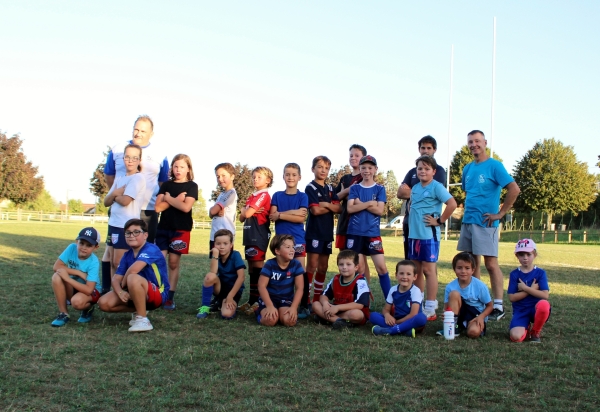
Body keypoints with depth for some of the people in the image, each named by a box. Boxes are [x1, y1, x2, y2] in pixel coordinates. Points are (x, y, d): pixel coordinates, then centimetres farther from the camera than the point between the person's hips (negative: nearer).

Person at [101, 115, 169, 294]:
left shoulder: (159, 155, 5)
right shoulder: (117, 150, 5)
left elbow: (164, 183, 16)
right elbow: (108, 175, 15)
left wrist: (151, 197, 10)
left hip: (147, 211, 0)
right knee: (112, 248, 0)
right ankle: (106, 288, 6)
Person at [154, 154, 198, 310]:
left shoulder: (191, 186, 1)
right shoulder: (166, 185, 10)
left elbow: (186, 207, -14)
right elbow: (158, 207, -2)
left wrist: (168, 198, -5)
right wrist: (176, 199, -11)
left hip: (181, 229, -3)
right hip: (163, 227, 3)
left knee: (174, 263, 1)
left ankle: (170, 297, 6)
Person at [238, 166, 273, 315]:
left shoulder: (264, 195, -10)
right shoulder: (252, 197, 19)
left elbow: (246, 214, -17)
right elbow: (242, 218, 14)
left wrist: (245, 211, 6)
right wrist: (246, 212, -6)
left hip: (259, 235, -9)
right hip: (250, 235, 9)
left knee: (258, 267, -8)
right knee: (252, 268, 12)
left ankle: (259, 302, -5)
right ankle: (252, 300, 19)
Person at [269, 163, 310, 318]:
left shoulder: (302, 196, 1)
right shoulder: (277, 196, 8)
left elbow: (302, 218, -10)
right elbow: (272, 216, -2)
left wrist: (281, 215, -11)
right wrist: (292, 212, -13)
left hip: (297, 239, -3)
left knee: (301, 271, -5)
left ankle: (304, 305, -1)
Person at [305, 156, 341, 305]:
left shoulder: (330, 189, 14)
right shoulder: (310, 188, -6)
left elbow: (339, 208, 3)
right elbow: (315, 210, -17)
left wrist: (326, 204, -13)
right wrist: (332, 207, -3)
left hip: (327, 232, 6)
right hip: (314, 232, -6)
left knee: (323, 267, 9)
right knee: (312, 266, -6)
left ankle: (317, 298, 17)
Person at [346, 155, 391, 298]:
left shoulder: (380, 188, 5)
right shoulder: (354, 188, 7)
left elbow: (380, 210, -7)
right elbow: (350, 208, -7)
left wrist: (360, 204, -8)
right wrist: (370, 203, -11)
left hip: (373, 233, -1)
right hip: (354, 233, 1)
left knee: (381, 267, -5)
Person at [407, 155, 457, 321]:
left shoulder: (436, 187, -9)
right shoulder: (415, 188, 13)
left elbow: (452, 204, -19)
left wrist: (439, 221, -14)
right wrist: (410, 222, 12)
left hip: (428, 235, -7)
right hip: (413, 234, 7)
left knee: (428, 270, -2)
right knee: (416, 270, 12)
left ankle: (430, 309, 4)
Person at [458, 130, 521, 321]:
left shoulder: (494, 165, -7)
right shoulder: (467, 169, 14)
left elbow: (514, 189, -15)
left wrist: (500, 214, -14)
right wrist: (468, 211, 12)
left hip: (485, 223, -7)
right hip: (467, 221, 7)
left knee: (491, 263, -6)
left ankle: (498, 306, 0)